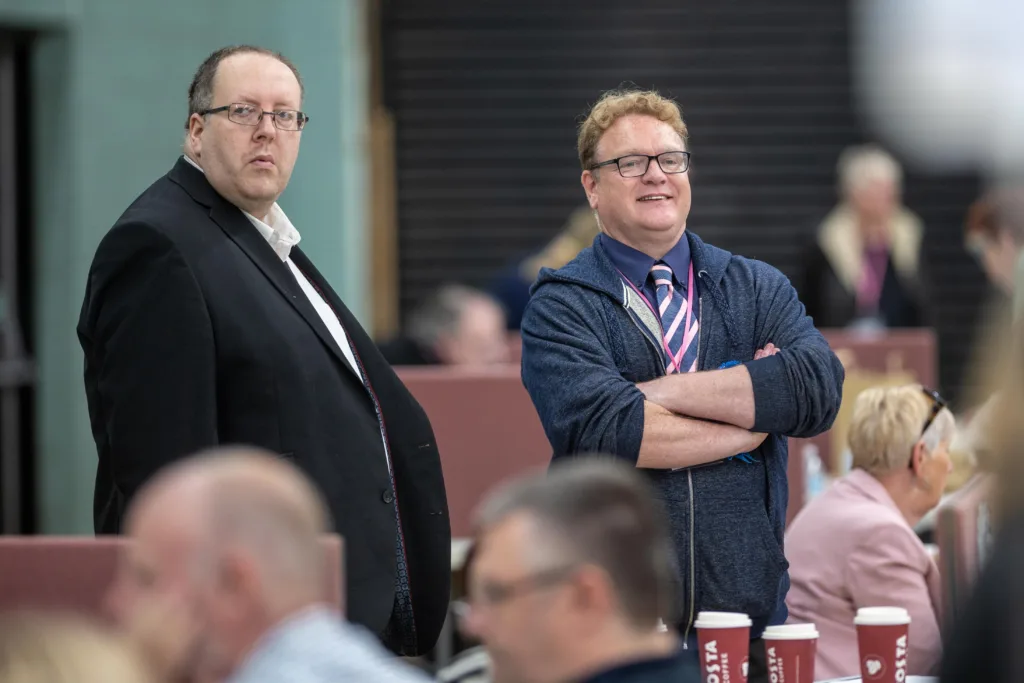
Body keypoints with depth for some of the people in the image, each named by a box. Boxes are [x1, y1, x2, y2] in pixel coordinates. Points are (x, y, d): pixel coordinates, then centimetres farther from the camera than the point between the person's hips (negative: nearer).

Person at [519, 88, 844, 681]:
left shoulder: (758, 288, 11)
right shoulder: (561, 308, 0)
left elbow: (820, 387, -7)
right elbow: (601, 430, -17)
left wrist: (662, 391, -12)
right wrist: (754, 415, -7)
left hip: (749, 616, 3)